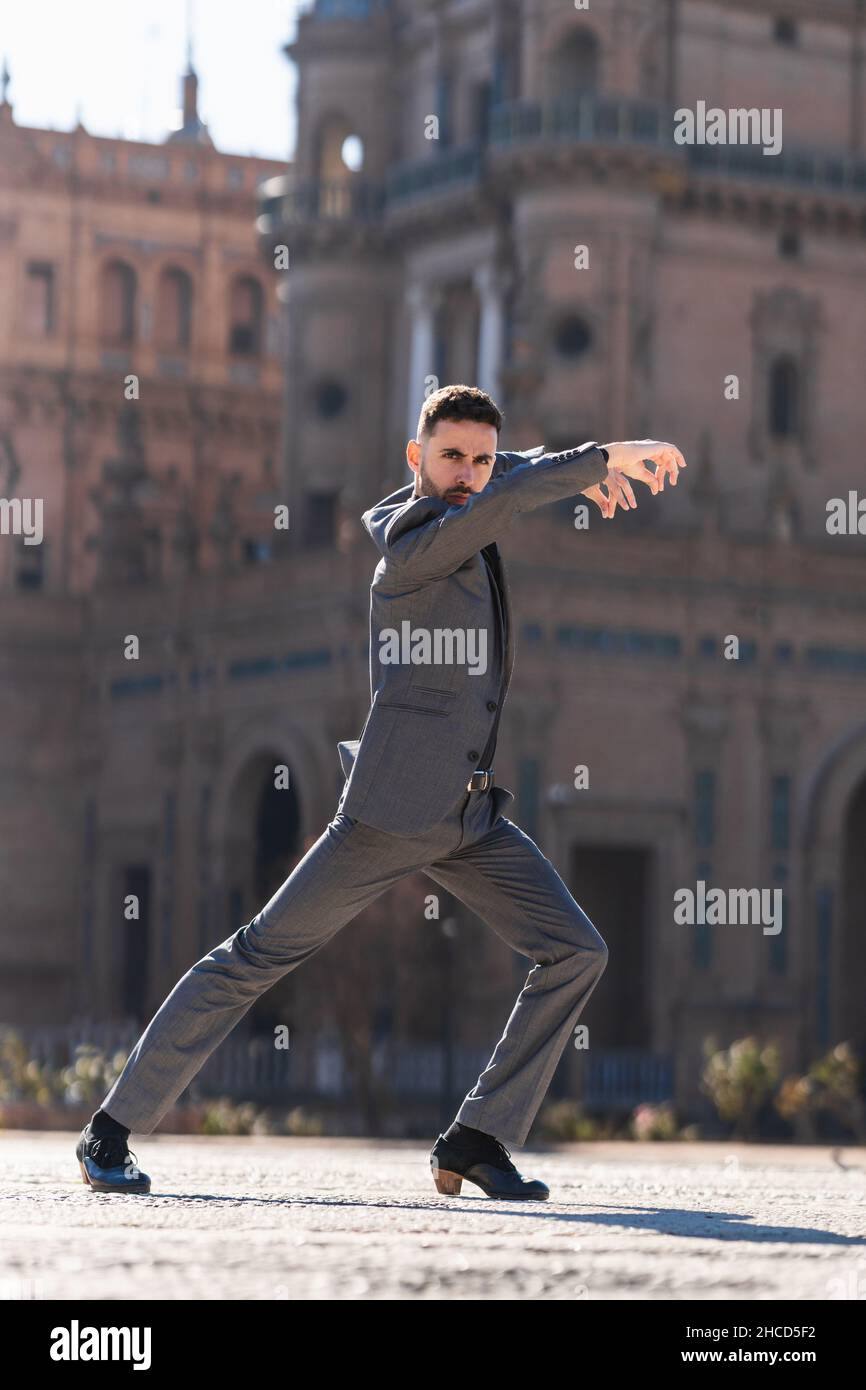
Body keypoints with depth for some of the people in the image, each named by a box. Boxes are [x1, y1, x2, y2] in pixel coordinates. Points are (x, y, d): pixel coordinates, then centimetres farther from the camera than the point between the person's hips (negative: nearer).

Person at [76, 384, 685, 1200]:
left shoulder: (456, 515, 10)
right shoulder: (413, 539, -13)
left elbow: (499, 478, 32)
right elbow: (497, 505, -32)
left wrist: (575, 473, 14)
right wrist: (603, 457, -27)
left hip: (470, 816, 8)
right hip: (392, 813, -8)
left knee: (576, 953, -2)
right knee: (258, 957, -4)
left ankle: (477, 1141, 4)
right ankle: (112, 1131, 3)